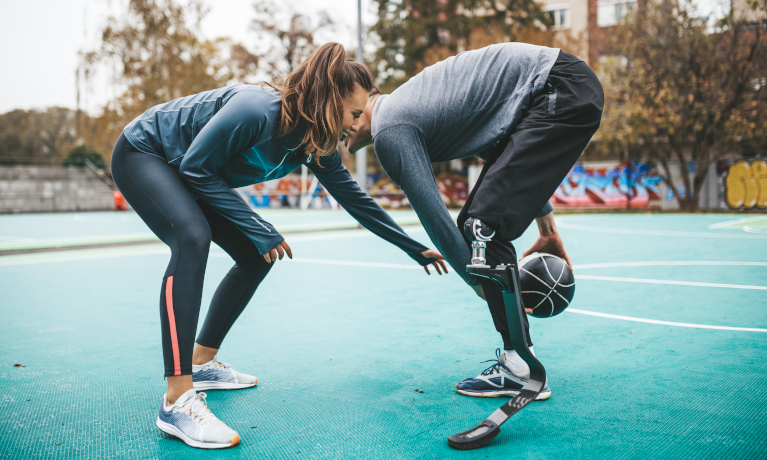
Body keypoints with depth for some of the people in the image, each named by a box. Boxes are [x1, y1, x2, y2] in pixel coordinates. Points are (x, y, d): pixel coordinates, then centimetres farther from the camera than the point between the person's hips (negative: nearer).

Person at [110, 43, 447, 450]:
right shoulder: (257, 111, -34)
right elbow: (196, 168, -26)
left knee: (256, 257, 3)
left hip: (183, 173, 9)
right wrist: (258, 229, -26)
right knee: (193, 237, -34)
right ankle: (177, 401, -34)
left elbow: (355, 200, -1)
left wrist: (416, 249, 2)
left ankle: (201, 363, 17)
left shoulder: (316, 143, -10)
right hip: (142, 153, -8)